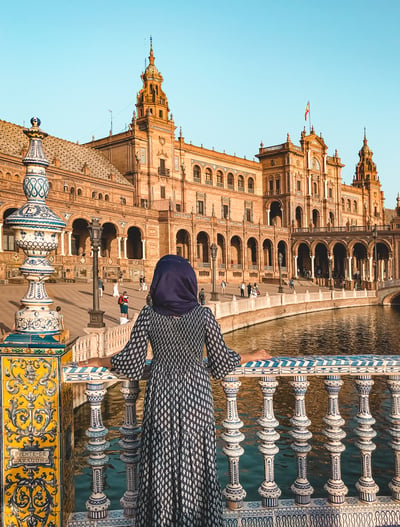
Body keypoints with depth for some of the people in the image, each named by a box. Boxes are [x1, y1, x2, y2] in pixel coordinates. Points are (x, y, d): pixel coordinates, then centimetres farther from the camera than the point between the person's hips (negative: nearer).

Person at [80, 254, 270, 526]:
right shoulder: (204, 315, -10)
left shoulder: (148, 316, -9)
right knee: (195, 464, 13)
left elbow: (131, 365, -6)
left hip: (161, 396, 0)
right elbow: (222, 362, -4)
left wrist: (100, 361, 11)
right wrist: (253, 356, 13)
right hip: (195, 396, 0)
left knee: (161, 465, 13)